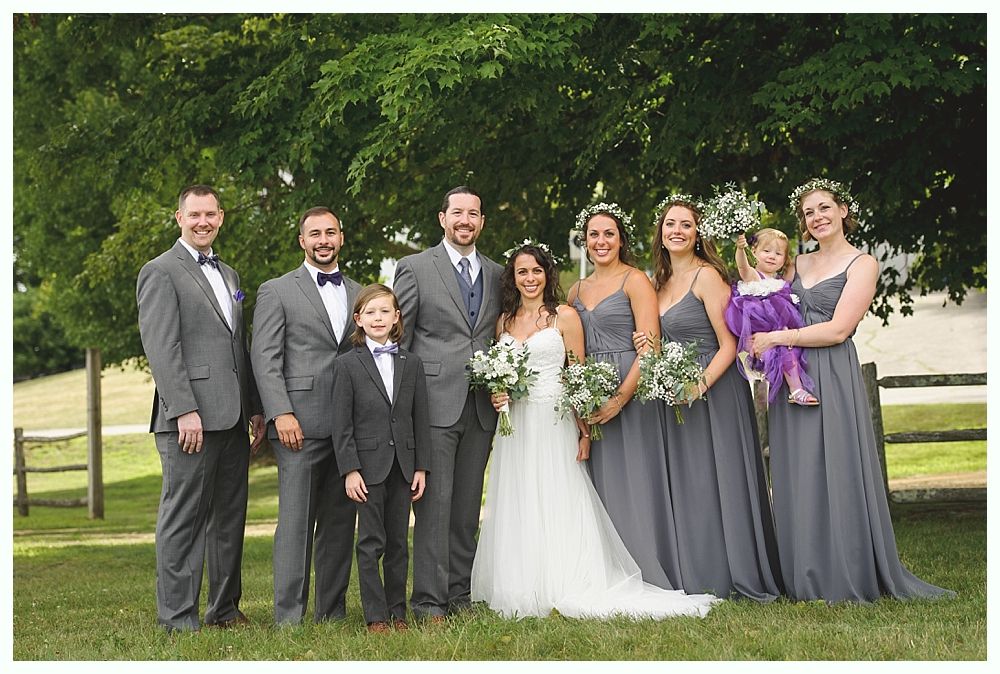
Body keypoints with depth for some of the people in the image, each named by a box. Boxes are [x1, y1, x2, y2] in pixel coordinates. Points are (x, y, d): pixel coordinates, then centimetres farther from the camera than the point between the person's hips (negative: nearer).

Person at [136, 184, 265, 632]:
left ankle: (224, 609, 19)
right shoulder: (160, 272, -3)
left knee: (229, 517, 10)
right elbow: (160, 348, -11)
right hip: (191, 419, -8)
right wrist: (184, 411, -19)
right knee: (183, 518, -4)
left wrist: (254, 409, 15)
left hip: (232, 418, 8)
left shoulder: (228, 274, 21)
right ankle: (177, 618, 0)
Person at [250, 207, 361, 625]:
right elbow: (264, 358, -4)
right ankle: (289, 615, -2)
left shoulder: (357, 293, 17)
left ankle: (332, 610, 14)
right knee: (296, 520, -6)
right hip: (300, 423, -4)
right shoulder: (276, 291, 4)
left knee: (340, 520, 7)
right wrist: (281, 413, -14)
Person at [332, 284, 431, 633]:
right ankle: (376, 616, 4)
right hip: (368, 464, -3)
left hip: (403, 465, 3)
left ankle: (398, 612, 16)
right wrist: (349, 469, -10)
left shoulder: (411, 364, 8)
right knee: (371, 543, -1)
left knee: (398, 542, 8)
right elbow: (341, 424, -4)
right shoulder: (349, 365, -1)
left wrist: (421, 467, 3)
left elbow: (420, 419, 8)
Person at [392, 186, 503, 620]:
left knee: (468, 505, 8)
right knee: (434, 504, -5)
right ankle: (429, 600, -1)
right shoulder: (415, 268, 1)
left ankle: (460, 592, 16)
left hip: (480, 409, 4)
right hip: (435, 404, -4)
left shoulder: (496, 274, 15)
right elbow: (395, 339, 0)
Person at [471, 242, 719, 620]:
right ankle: (521, 592, 10)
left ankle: (564, 590, -1)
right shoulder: (504, 322, 12)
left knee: (557, 507, -5)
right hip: (515, 428, 4)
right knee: (517, 511, 4)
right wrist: (495, 394, -2)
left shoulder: (565, 316, 0)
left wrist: (584, 431, -8)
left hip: (554, 424, -4)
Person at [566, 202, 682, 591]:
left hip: (629, 394, -6)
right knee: (599, 486, 6)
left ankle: (648, 579, 1)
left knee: (632, 483, -6)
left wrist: (620, 399, -17)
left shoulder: (635, 282, -3)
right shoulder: (576, 291, 16)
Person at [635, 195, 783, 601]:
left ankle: (738, 579, 3)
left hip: (715, 394, -7)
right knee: (684, 488, 7)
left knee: (719, 483, -4)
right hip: (675, 399, 7)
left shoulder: (707, 275, -8)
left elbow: (729, 345, -12)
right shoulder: (659, 281, 14)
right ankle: (698, 579, 12)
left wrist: (700, 385, -23)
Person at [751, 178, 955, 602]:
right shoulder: (798, 265, 17)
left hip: (833, 378, -5)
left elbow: (838, 330, -10)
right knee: (795, 480, 4)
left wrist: (777, 338, -9)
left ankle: (848, 580, 2)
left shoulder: (861, 264, -1)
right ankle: (808, 581, 11)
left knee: (835, 474, -6)